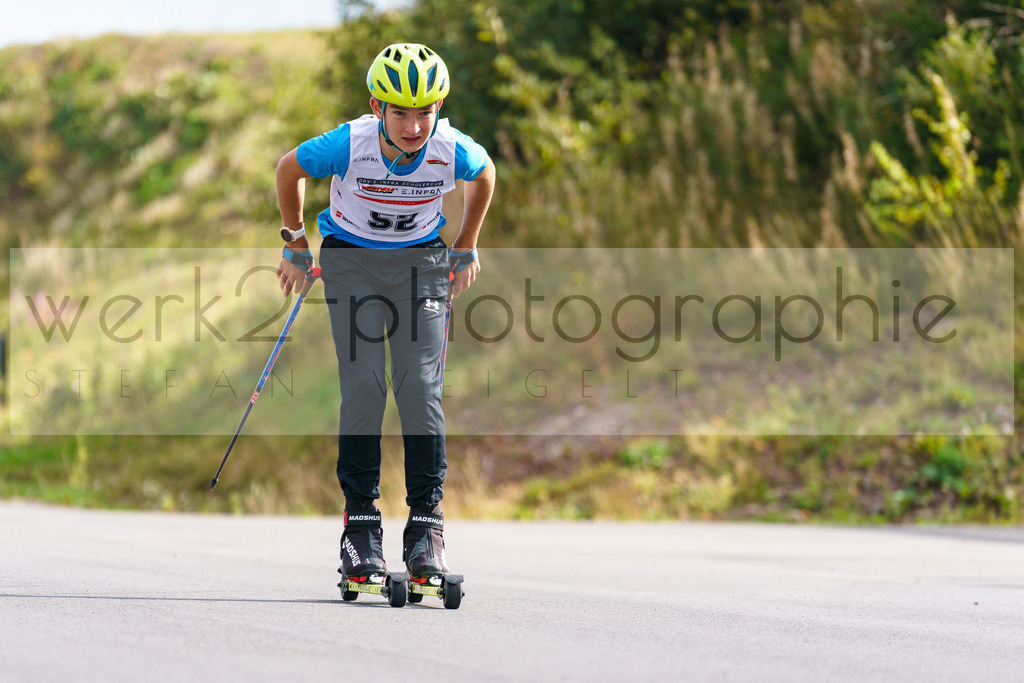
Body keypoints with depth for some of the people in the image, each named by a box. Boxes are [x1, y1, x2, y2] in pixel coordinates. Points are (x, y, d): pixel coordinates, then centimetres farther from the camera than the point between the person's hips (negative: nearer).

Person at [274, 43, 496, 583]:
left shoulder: (453, 149, -23)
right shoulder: (350, 144, -27)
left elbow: (485, 175, 3)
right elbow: (289, 169, -6)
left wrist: (466, 250, 11)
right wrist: (295, 245, 4)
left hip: (422, 260, 1)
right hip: (352, 257, -1)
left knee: (421, 388, -11)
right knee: (363, 387, -12)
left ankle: (426, 519, -5)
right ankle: (360, 520, -5)